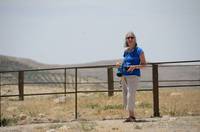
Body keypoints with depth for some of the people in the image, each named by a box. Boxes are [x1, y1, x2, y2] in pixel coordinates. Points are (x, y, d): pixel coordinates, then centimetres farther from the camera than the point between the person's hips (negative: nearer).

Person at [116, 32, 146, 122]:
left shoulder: (139, 51, -3)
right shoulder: (126, 51, 15)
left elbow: (144, 64, -3)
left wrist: (134, 66, -19)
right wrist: (120, 64, 7)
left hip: (133, 75, -7)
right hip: (124, 76, 7)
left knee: (130, 96, -16)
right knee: (125, 97, 7)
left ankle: (132, 116, -8)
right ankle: (131, 116, 15)